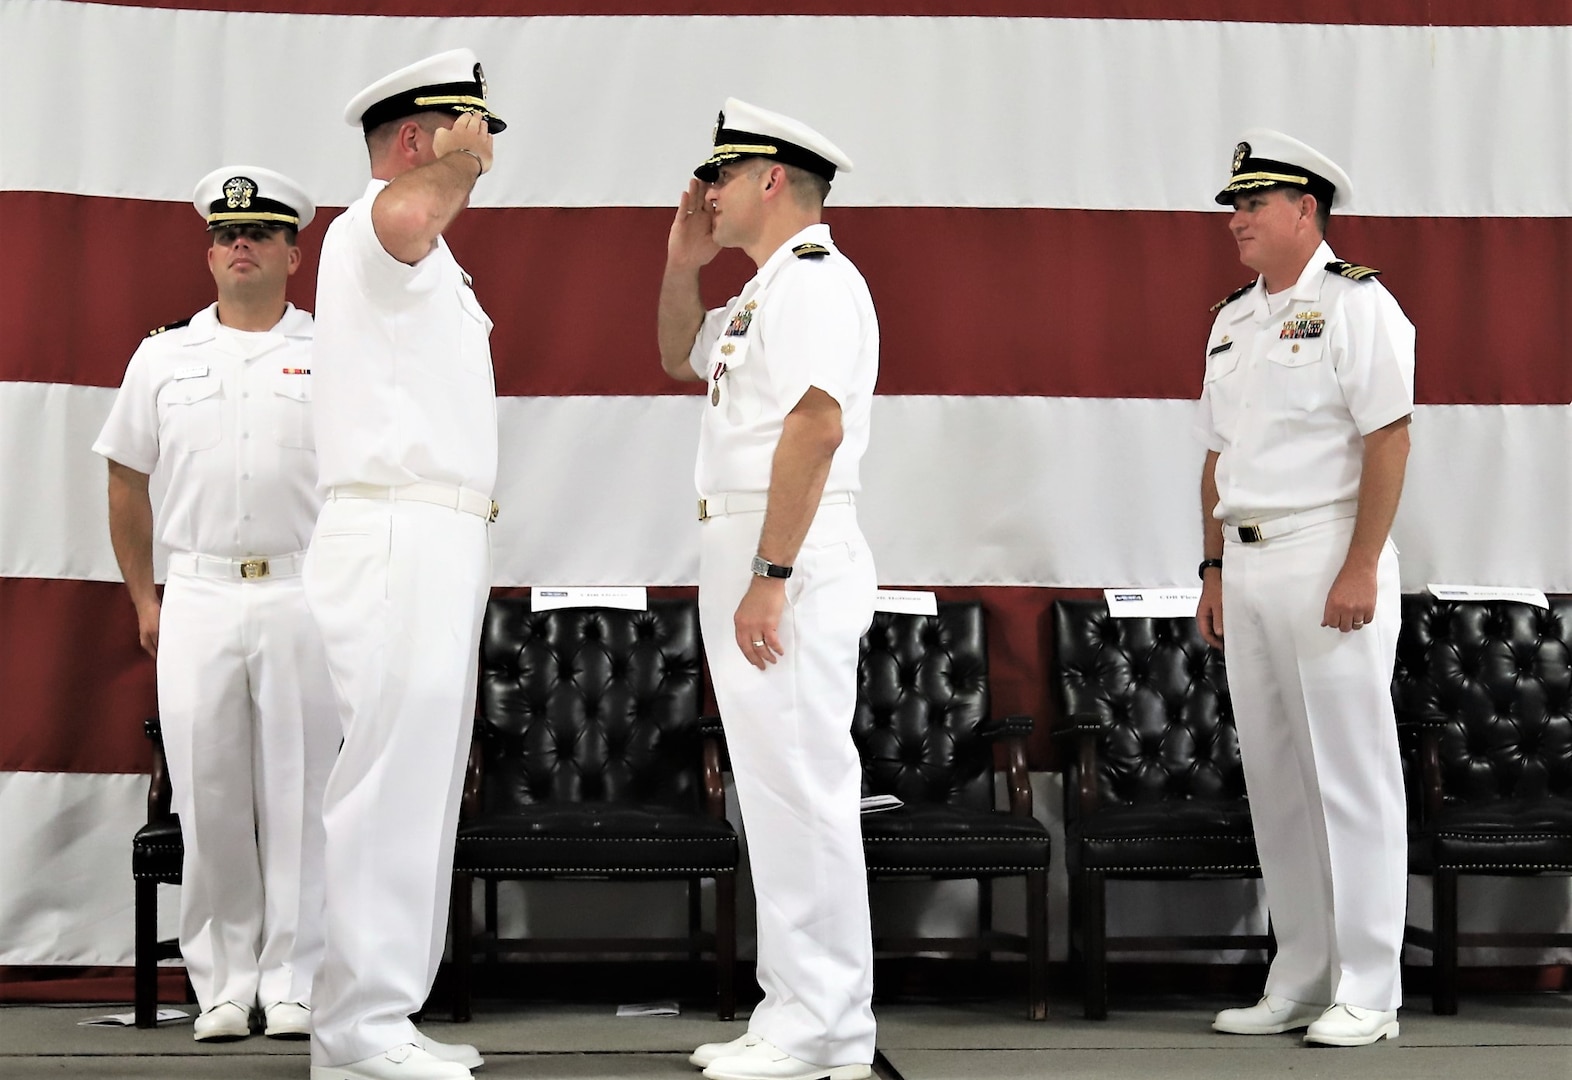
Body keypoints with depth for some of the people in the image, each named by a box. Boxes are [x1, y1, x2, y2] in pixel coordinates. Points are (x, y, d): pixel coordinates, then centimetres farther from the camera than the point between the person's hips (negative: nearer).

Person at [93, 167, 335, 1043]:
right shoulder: (163, 357, 12)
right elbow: (126, 483, 17)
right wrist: (144, 601, 12)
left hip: (303, 598, -2)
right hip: (197, 598, 2)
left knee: (299, 793, -1)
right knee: (207, 797, 2)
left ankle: (293, 986, 5)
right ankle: (224, 984, 12)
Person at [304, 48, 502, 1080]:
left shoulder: (427, 263, 24)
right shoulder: (370, 230, -9)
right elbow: (407, 212, -35)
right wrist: (461, 154, -16)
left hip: (439, 542, 11)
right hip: (397, 538, -11)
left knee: (419, 781, 12)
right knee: (392, 779, -12)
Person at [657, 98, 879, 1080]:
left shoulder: (814, 279, -13)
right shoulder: (766, 290, 20)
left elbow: (816, 426, -23)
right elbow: (682, 360, 35)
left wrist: (769, 578, -26)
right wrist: (684, 260, 19)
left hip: (790, 565, -11)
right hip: (742, 560, 11)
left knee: (803, 788, -9)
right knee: (780, 791, 13)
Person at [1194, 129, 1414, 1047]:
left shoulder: (1356, 304, -7)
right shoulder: (1234, 321, 17)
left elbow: (1390, 440, -14)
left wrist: (1360, 568, -20)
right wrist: (1215, 571, 15)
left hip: (1330, 559, -8)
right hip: (1249, 567, 8)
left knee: (1352, 775, -5)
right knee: (1275, 780, 10)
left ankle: (1367, 994, 1)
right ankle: (1299, 985, 18)